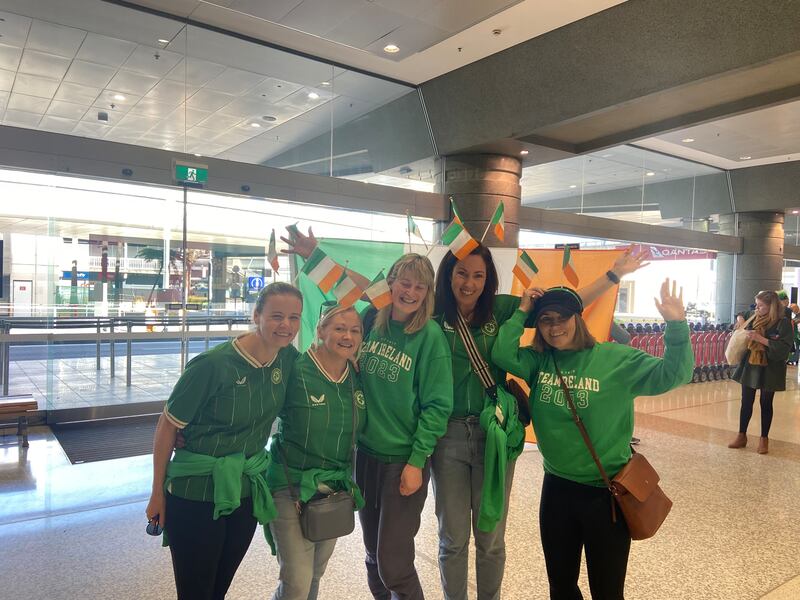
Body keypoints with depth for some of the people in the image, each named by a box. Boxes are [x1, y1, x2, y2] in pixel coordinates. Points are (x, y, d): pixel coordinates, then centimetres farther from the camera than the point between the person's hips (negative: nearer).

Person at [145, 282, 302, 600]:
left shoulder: (288, 358, -6)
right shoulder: (213, 365, -22)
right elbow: (167, 426, -11)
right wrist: (158, 494, -4)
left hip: (247, 492, 5)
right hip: (196, 495, -5)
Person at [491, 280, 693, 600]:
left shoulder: (616, 359, -10)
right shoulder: (538, 360, -1)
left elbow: (671, 374, -17)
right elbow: (502, 355, -15)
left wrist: (676, 327, -31)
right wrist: (521, 312, -14)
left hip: (605, 491, -3)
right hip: (556, 488, 4)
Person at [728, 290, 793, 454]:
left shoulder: (783, 323, -11)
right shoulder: (755, 320, 4)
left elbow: (784, 348, -20)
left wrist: (761, 339, -24)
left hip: (769, 370, -4)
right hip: (750, 367, 4)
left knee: (766, 404, 8)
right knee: (746, 402, 9)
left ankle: (764, 438, 23)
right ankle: (741, 436, 20)